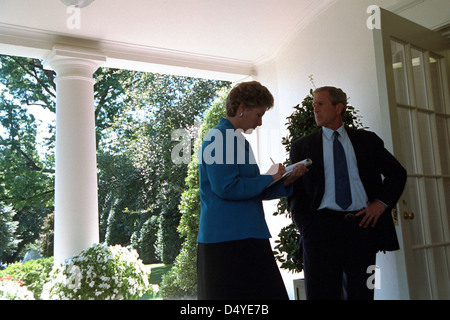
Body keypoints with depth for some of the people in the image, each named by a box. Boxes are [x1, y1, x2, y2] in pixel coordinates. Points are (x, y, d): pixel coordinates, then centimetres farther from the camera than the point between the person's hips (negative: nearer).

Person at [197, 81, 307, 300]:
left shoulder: (238, 139, 18)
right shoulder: (219, 138, -11)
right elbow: (226, 188, -22)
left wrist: (286, 181, 6)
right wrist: (269, 178, -10)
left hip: (246, 236, 9)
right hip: (228, 239, -9)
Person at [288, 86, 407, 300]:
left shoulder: (367, 140, 13)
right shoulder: (301, 147, 10)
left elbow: (397, 172, 17)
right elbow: (295, 192, 5)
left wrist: (381, 202, 1)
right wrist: (306, 229, -6)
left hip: (363, 224, 2)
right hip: (323, 226, -1)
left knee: (361, 294, 8)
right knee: (322, 294, -1)